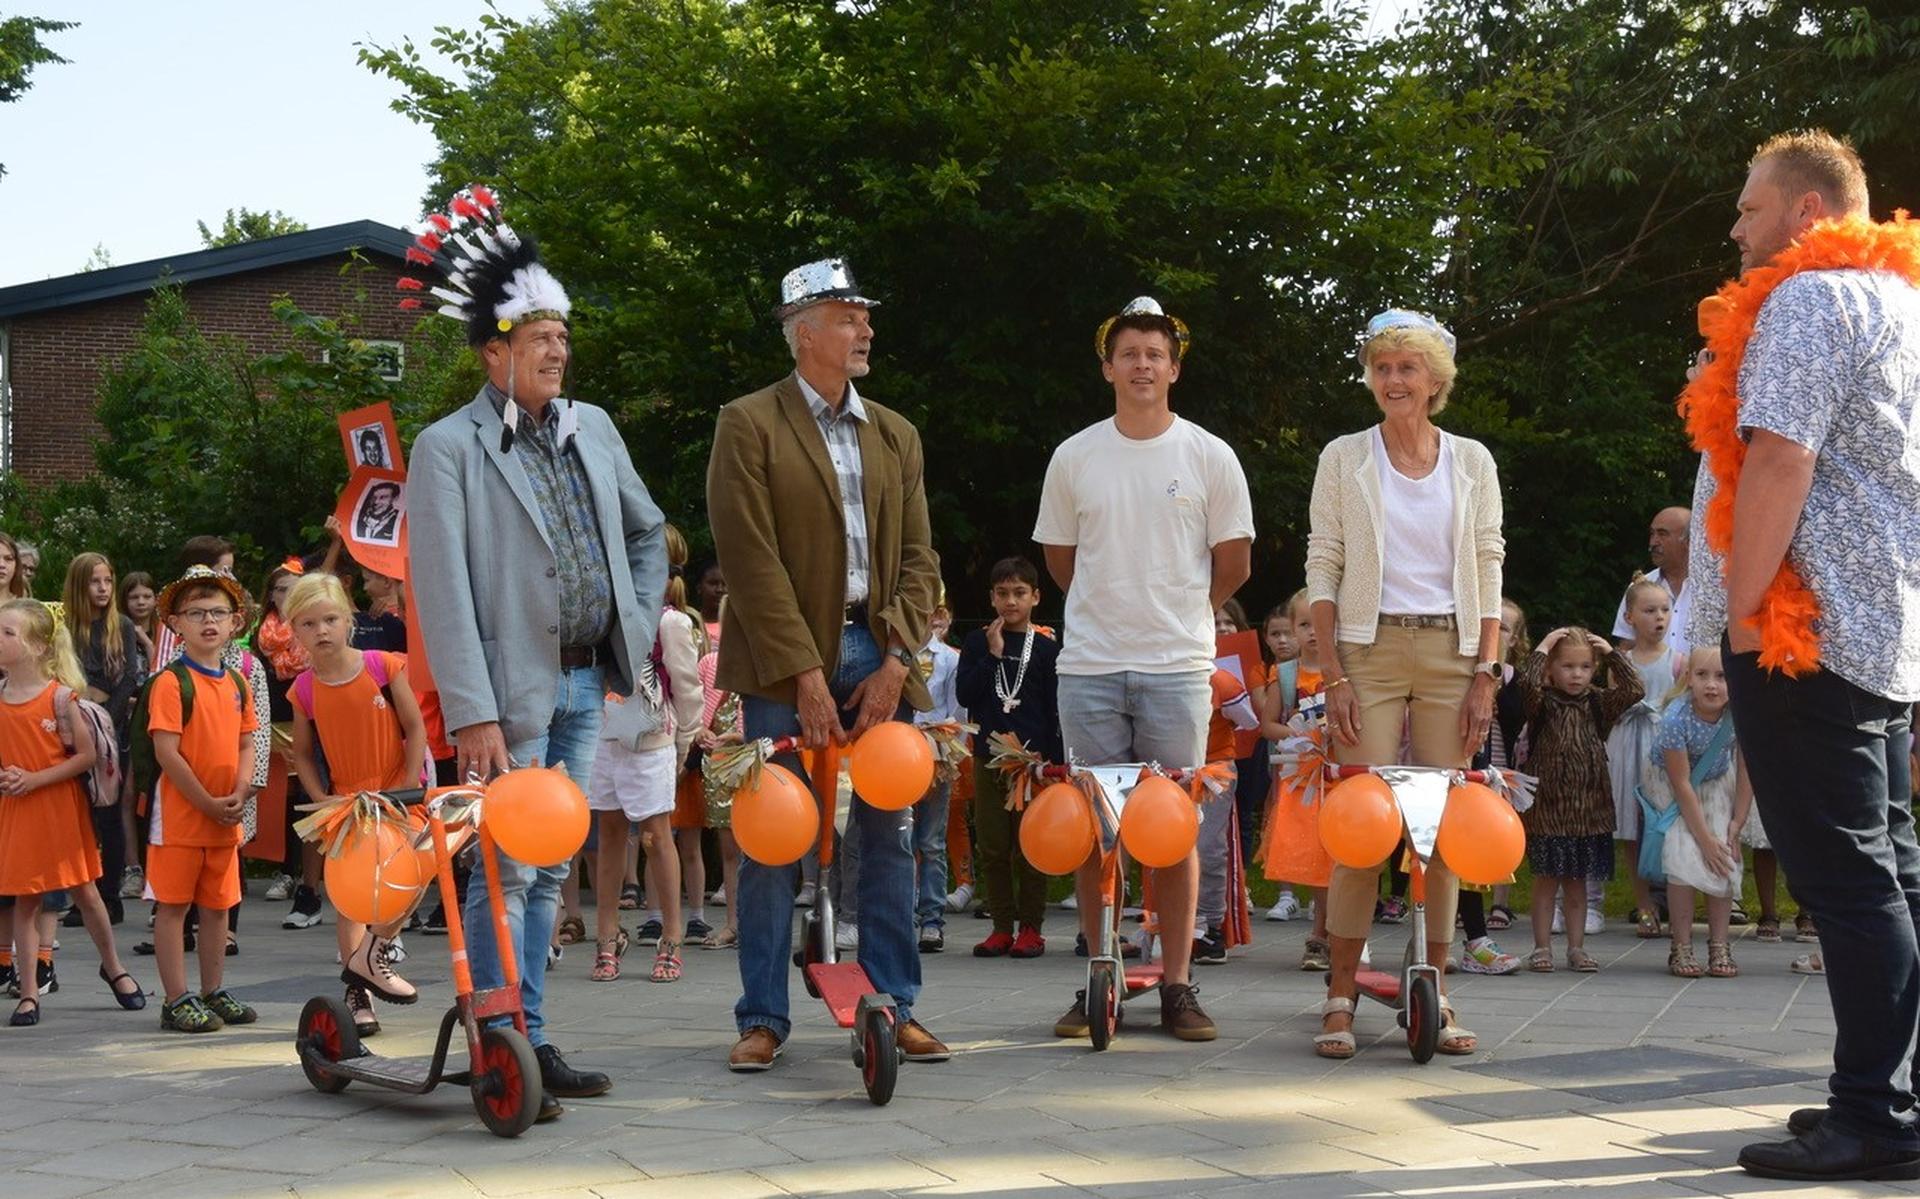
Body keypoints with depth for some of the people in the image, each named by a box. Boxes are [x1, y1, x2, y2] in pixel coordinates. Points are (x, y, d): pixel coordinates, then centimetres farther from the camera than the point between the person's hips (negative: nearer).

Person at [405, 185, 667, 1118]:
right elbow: (443, 591, -14)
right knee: (508, 871, -6)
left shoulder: (592, 428, 11)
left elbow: (648, 533, 25)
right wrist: (472, 714, -20)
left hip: (586, 683, 6)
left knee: (549, 871, 11)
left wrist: (639, 633, 15)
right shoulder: (449, 448, -7)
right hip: (513, 688, -6)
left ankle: (533, 1048, 18)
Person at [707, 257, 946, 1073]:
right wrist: (806, 678, -14)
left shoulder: (895, 436, 15)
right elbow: (751, 561, -9)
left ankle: (894, 1007, 14)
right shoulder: (749, 425, -1)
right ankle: (763, 1019, 8)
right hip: (785, 663, -4)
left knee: (889, 837, 6)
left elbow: (920, 561, 10)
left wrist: (894, 664, -4)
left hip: (879, 659, 5)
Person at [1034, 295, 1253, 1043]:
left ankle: (1177, 985, 7)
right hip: (1089, 667, 1)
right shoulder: (1074, 457, 6)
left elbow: (1234, 563, 8)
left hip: (1177, 667, -1)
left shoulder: (1209, 456, 3)